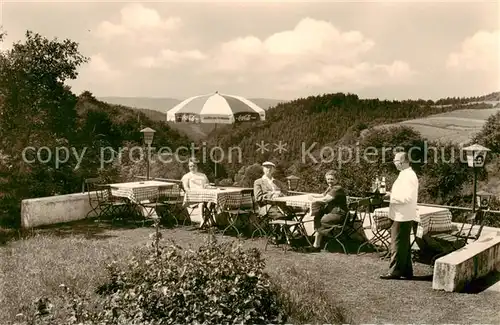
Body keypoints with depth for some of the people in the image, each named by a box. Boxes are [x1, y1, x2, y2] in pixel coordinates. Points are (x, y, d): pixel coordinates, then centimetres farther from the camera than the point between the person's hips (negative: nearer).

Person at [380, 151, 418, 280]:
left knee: (398, 244, -3)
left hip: (403, 216, -10)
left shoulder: (409, 176, -19)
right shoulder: (405, 174, 13)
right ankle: (406, 271, 25)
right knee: (404, 244, 16)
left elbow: (408, 197, -25)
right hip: (402, 215, 10)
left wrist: (391, 197, -17)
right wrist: (392, 194, 8)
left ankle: (395, 271, 5)